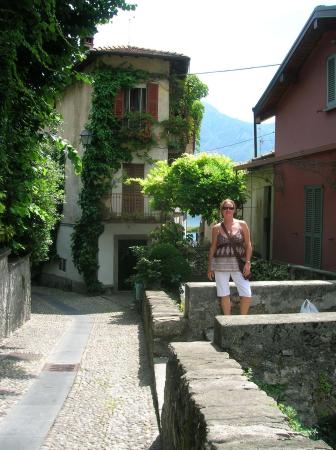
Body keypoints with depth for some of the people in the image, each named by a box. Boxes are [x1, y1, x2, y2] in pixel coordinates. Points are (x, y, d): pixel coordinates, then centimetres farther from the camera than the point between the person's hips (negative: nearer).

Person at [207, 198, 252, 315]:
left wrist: (248, 262, -5)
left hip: (238, 264, 0)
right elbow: (213, 248, 10)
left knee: (247, 294, -6)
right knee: (224, 294, 4)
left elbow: (248, 245, 4)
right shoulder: (217, 228, 6)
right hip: (221, 264, 0)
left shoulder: (242, 225, 4)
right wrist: (210, 267, 8)